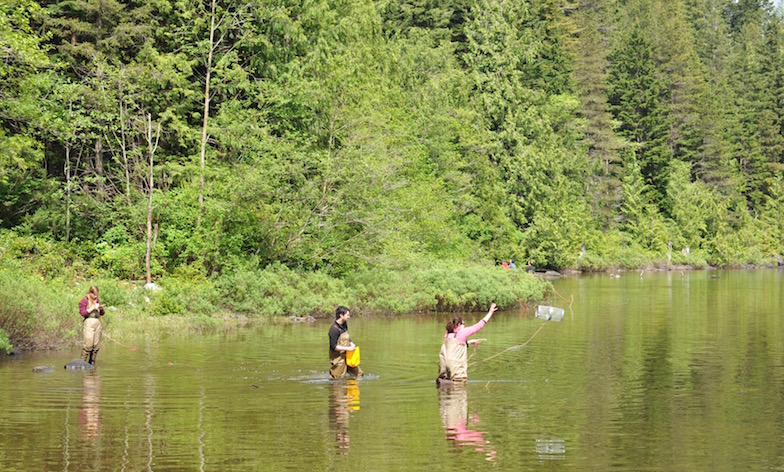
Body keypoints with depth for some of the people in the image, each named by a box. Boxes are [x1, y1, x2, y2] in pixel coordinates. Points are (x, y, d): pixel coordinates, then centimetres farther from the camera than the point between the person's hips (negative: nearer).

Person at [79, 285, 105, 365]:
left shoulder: (97, 301, 16)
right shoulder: (84, 301, 0)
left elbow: (102, 313, 21)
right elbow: (83, 313, -9)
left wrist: (101, 309, -1)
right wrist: (93, 308, -13)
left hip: (98, 323, 6)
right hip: (89, 323, -6)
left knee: (96, 345, 1)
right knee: (88, 344, -15)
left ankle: (92, 361, 8)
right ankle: (83, 361, -9)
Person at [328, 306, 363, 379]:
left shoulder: (344, 325, 7)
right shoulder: (334, 329, -20)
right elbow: (334, 346, -22)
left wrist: (351, 344, 3)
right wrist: (348, 348, -20)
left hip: (346, 356, 9)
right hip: (338, 359, -9)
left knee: (358, 374, 10)